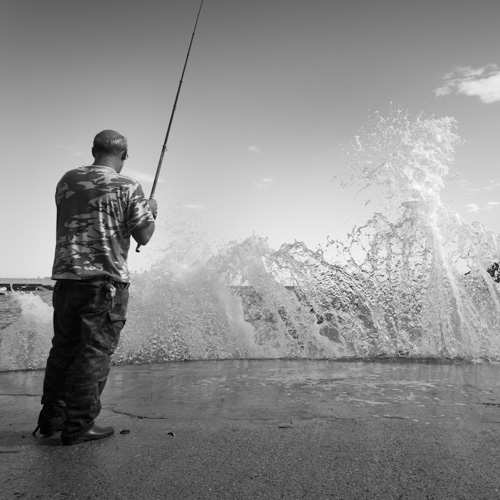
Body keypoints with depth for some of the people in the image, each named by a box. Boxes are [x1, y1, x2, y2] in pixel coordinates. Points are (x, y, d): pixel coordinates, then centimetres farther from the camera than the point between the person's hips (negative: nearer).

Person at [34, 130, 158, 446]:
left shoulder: (67, 180, 11)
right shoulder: (128, 187, -5)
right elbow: (143, 237, -3)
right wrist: (151, 210, 15)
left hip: (67, 276, 6)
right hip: (106, 280, -5)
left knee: (64, 348, 14)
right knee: (96, 352, 2)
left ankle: (51, 419, 24)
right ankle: (79, 426, 8)